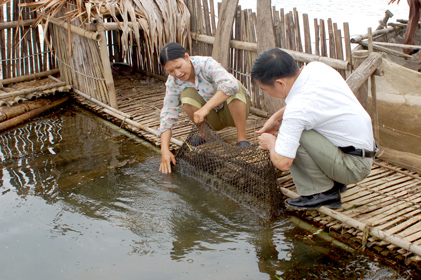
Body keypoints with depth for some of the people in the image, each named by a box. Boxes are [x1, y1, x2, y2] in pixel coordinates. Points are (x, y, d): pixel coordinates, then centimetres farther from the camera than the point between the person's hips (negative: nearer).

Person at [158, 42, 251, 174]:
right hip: (213, 119, 3)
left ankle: (242, 138, -22)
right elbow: (167, 116, -17)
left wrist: (205, 108, -50)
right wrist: (165, 150, -28)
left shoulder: (206, 64, -27)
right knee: (187, 95, -24)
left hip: (233, 111, -3)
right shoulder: (173, 83, -14)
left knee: (234, 88, -34)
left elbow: (230, 84, -44)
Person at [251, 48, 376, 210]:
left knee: (296, 135, -24)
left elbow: (282, 163, -26)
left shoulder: (297, 109, -29)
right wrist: (276, 117, 11)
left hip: (354, 167, -9)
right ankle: (333, 180, 17)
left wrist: (271, 143, -4)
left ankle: (323, 192, -9)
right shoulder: (316, 67, -5)